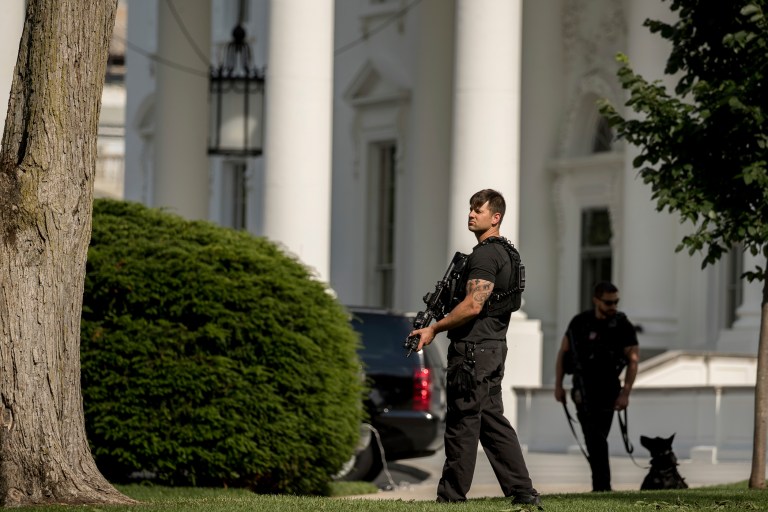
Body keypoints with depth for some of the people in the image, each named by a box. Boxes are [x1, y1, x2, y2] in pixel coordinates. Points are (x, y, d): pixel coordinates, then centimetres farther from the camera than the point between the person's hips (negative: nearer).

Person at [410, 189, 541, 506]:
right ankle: (523, 492, 7)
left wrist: (434, 328, -14)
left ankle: (452, 495, 0)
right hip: (494, 347, 10)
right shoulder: (504, 253, 19)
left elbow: (473, 305, -22)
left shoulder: (484, 255, -14)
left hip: (474, 348, -10)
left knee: (462, 422, -4)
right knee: (492, 420, 11)